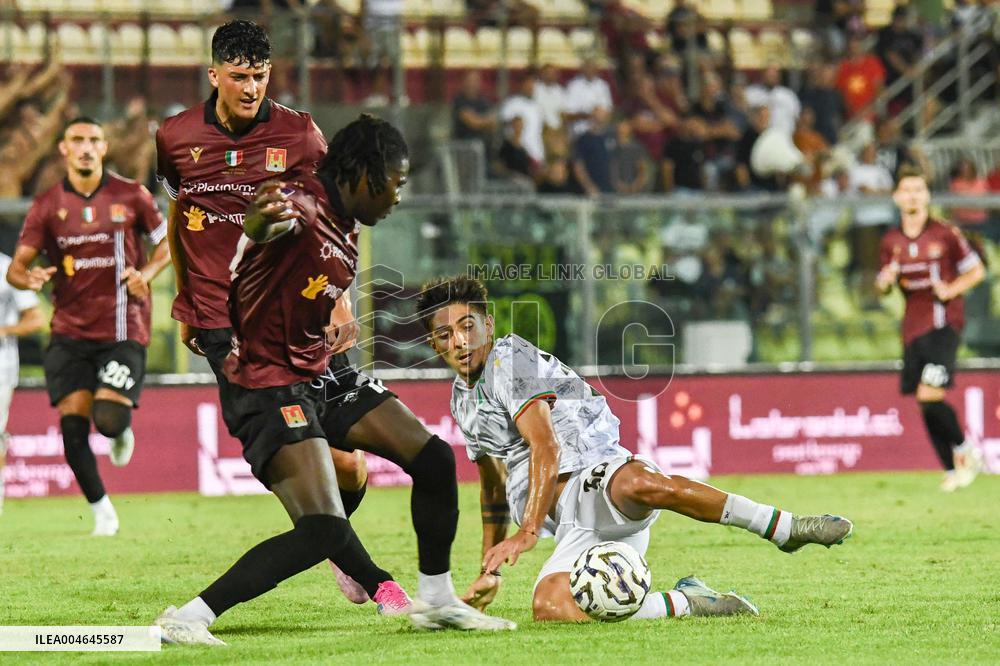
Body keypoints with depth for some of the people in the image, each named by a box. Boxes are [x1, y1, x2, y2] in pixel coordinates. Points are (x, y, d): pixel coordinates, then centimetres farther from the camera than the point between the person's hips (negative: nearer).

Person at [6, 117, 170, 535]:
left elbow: (164, 246, 13)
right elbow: (16, 267, 1)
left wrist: (146, 274, -8)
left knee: (109, 417, -17)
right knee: (72, 421, -9)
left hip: (123, 328, -2)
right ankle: (101, 511, 9)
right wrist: (29, 278, -23)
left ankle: (121, 432, 23)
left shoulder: (131, 196, 1)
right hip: (70, 332, 2)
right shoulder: (47, 206, 3)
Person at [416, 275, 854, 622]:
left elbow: (546, 449, -16)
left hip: (593, 480, -6)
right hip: (575, 530, 6)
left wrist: (527, 532, -26)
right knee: (549, 607, -29)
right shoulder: (463, 399, 24)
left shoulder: (509, 359, -3)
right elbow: (494, 488, 36)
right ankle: (686, 604, -16)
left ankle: (785, 529, -31)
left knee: (640, 484, -45)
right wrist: (489, 571, 36)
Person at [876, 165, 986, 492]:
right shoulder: (891, 242, 9)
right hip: (913, 327, 5)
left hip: (944, 322, -5)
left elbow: (976, 271, 3)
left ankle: (965, 452, 1)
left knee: (930, 394, -19)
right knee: (925, 404, 4)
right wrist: (885, 280, -6)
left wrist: (950, 290, -12)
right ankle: (953, 469, 15)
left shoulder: (945, 234, -4)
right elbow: (883, 286, 17)